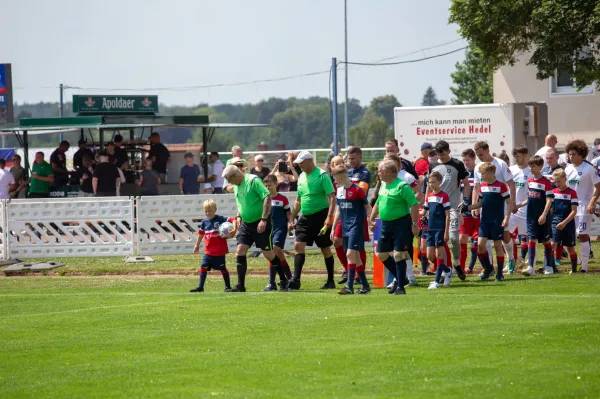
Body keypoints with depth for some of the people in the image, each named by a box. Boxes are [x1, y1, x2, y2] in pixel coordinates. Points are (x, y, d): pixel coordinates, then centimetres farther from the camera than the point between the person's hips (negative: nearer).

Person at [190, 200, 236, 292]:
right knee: (203, 267, -1)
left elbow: (233, 220, -13)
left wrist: (234, 230, -28)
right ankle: (200, 287, 6)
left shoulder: (220, 219, -9)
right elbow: (201, 233, 20)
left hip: (219, 251, -5)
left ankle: (228, 287, 16)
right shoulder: (205, 222, 7)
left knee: (223, 268, 4)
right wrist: (197, 245, 27)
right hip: (208, 251, 5)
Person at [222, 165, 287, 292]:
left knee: (268, 254, -3)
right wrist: (238, 217, 9)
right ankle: (240, 285, -1)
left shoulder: (253, 181, -17)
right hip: (246, 223, 7)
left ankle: (284, 281, 14)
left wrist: (264, 219, -26)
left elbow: (267, 198, -23)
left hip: (261, 224, -7)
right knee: (240, 250, -4)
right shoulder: (236, 186, 8)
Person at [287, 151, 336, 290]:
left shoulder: (322, 175, -11)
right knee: (298, 245, -6)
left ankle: (331, 281, 12)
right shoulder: (302, 177, 12)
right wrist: (292, 219, 18)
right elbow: (298, 201, 21)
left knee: (325, 248, 2)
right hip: (306, 217, 7)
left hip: (320, 216, -7)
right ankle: (295, 280, -9)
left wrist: (329, 217, -25)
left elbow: (332, 197, -16)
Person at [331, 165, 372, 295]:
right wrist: (333, 228, 18)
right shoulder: (339, 190, 10)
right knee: (355, 256, 10)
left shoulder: (357, 190, -10)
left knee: (350, 254, -16)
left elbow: (367, 207, -4)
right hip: (345, 226, 7)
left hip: (356, 225, -7)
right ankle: (365, 285, 18)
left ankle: (349, 286, -20)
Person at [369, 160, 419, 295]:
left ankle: (400, 287, -1)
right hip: (386, 224, 9)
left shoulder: (402, 186, -16)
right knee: (381, 254, 11)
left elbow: (414, 205, -19)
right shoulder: (383, 185, 10)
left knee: (398, 254, -9)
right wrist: (371, 219, 23)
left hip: (401, 224, -9)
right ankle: (400, 278, 27)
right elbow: (378, 203, 24)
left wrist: (414, 224, -22)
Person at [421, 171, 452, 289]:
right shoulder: (429, 196, 12)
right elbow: (424, 212, 16)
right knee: (430, 256, 6)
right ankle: (447, 271, 26)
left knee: (439, 254, -3)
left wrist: (447, 232, -13)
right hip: (430, 229, 7)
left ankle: (437, 281, 0)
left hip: (440, 229, -7)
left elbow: (447, 215, -9)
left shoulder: (444, 196, -8)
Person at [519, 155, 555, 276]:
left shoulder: (546, 182, -10)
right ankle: (531, 267, -6)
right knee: (532, 239, -2)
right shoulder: (529, 181, 8)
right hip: (531, 216, 5)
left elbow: (549, 200, -14)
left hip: (543, 217, -5)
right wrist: (520, 205, 7)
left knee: (546, 240, 5)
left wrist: (544, 215, -22)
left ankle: (550, 266, 16)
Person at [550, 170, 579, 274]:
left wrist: (564, 223, -19)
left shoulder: (572, 193, -6)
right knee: (552, 243, -16)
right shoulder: (553, 192, 6)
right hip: (555, 223, 2)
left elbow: (574, 211, -10)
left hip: (568, 224, -2)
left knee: (570, 248, 8)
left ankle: (574, 269, 22)